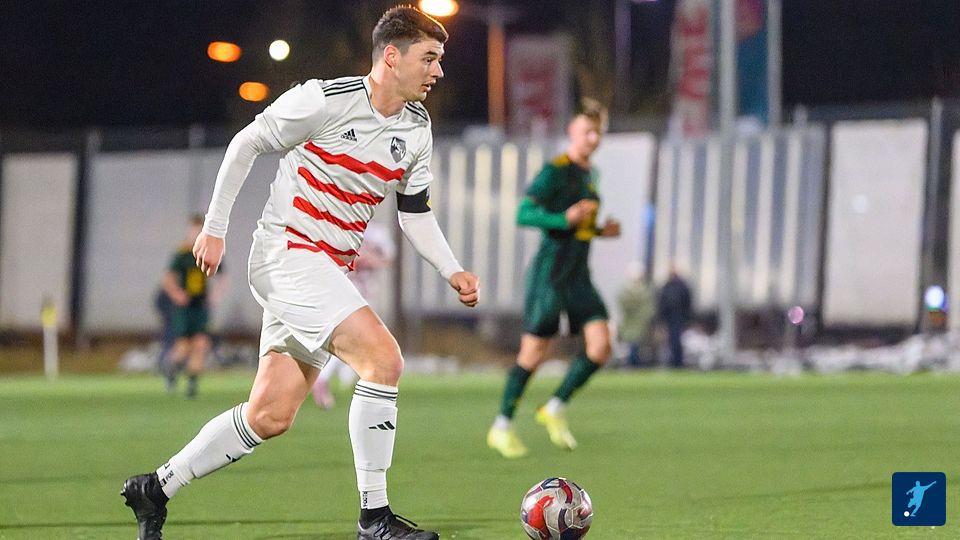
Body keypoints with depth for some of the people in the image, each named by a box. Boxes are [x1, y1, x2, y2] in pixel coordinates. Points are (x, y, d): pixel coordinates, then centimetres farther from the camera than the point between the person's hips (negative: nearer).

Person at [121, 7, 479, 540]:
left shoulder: (417, 130, 8)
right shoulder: (326, 100, -13)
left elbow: (415, 213, 16)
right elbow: (246, 143, -4)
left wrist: (452, 271, 1)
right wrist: (214, 228, -3)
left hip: (329, 271, 8)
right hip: (287, 251, -8)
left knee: (271, 416, 5)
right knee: (383, 357, -22)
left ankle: (155, 488, 19)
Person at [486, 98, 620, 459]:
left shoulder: (588, 173, 16)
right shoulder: (555, 171, -10)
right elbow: (524, 214, -18)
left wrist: (599, 231, 11)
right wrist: (566, 219, -29)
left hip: (578, 277, 7)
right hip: (549, 276, -7)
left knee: (600, 346, -8)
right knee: (534, 353, -6)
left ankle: (554, 409, 8)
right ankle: (501, 427, 7)